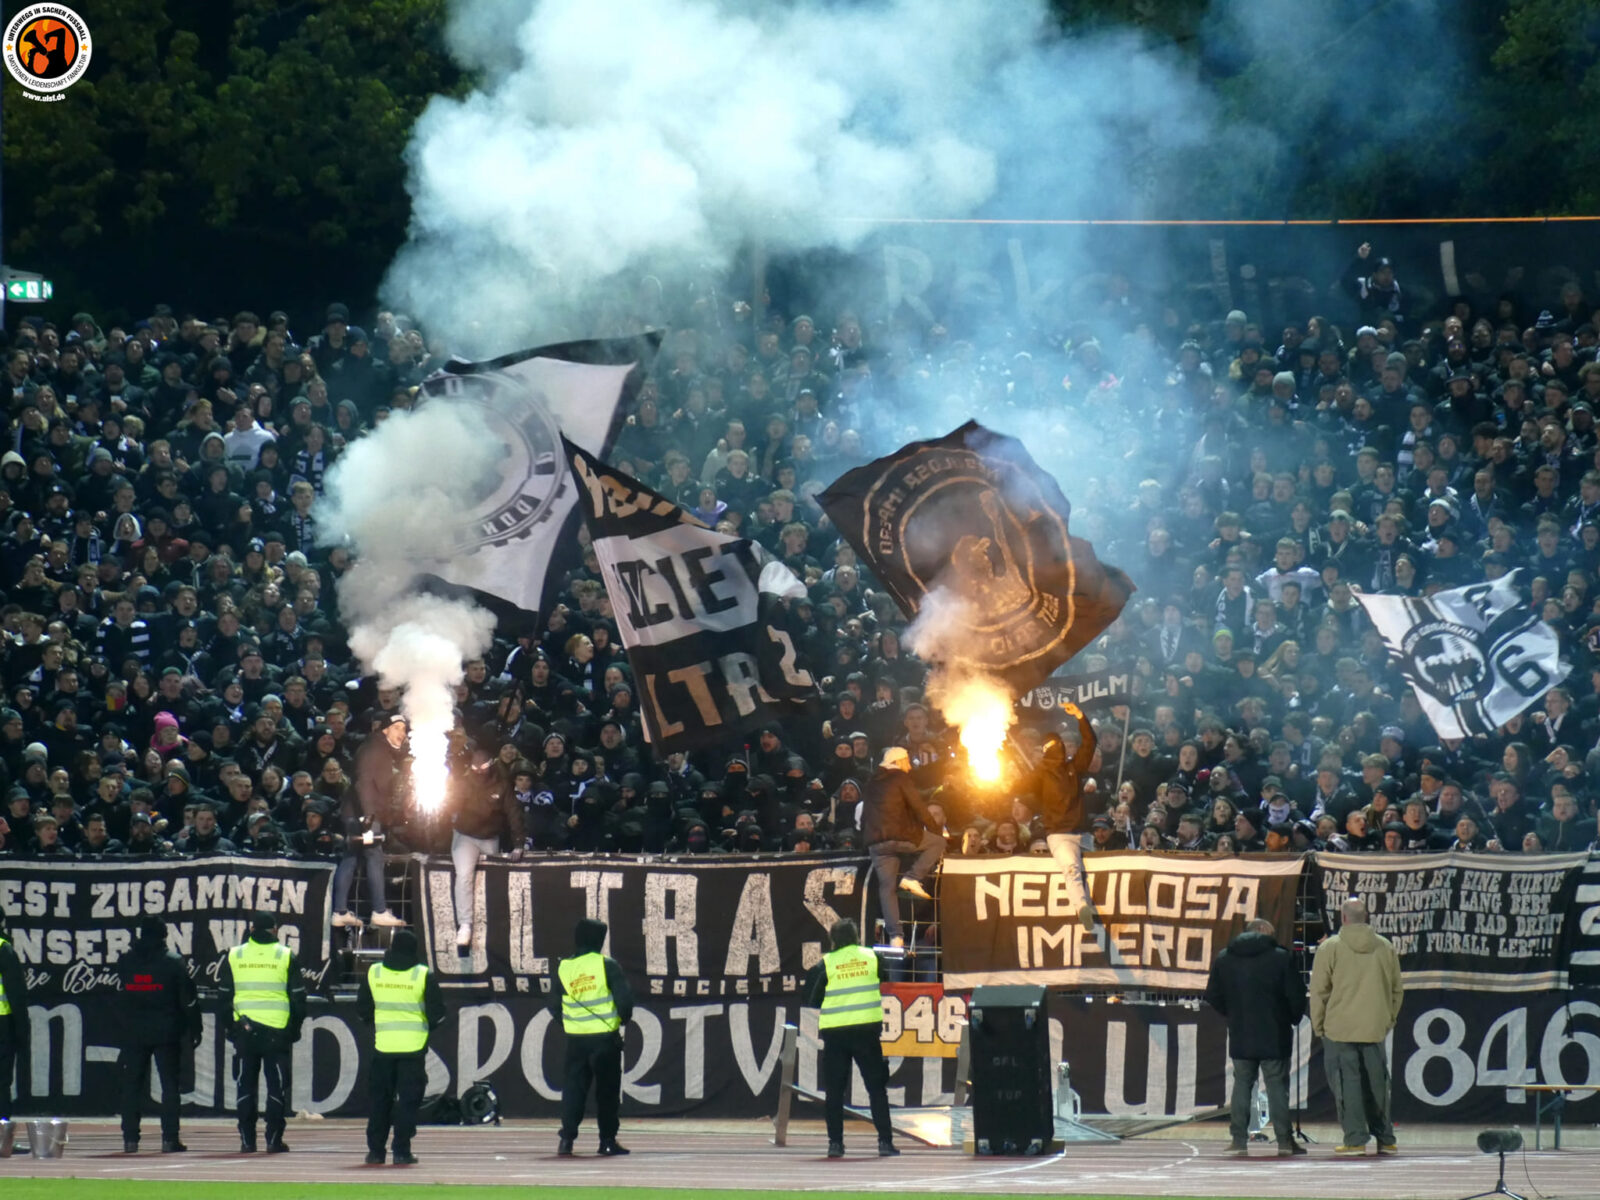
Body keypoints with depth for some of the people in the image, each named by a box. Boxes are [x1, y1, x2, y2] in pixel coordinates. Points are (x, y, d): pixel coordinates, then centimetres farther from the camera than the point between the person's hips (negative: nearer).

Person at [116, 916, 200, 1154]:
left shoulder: (125, 962, 2)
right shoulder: (174, 963, -5)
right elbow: (188, 1000, -4)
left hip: (133, 1033, 2)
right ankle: (169, 1139, -3)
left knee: (131, 1085, 7)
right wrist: (194, 1030, 2)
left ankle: (130, 1138, 3)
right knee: (170, 1084, 2)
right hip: (166, 1033, -2)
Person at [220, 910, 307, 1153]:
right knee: (276, 1086, 3)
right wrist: (295, 1028, 9)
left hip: (244, 1032, 2)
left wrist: (230, 1028, 15)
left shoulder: (235, 956, 4)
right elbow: (298, 997, 0)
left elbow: (225, 996, 8)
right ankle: (274, 1139, 0)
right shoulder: (286, 957, -1)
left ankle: (247, 1140, 6)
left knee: (246, 1087, 7)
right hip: (277, 1031, -2)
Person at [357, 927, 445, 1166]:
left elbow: (362, 1009, 7)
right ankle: (402, 1151, -2)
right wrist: (427, 1028, 15)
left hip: (382, 1046, 2)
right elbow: (437, 1013, -4)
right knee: (408, 1100, 2)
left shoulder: (373, 973, 1)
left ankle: (375, 1151, 9)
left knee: (378, 1100, 10)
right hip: (413, 1048, -2)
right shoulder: (424, 976, -6)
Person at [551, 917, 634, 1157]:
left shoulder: (564, 968, 2)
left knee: (573, 1087, 7)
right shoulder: (606, 965, -8)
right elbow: (624, 996, -11)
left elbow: (554, 1004, 8)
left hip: (576, 1038, 2)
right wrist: (625, 1018, 9)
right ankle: (608, 1140, 8)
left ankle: (567, 1137, -4)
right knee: (607, 1089, 7)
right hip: (605, 1036, -2)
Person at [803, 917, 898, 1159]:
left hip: (835, 1032, -1)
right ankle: (885, 1141, 0)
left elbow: (810, 1000, 3)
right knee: (877, 1087, 5)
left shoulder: (826, 964, 1)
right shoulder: (872, 957, 4)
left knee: (834, 1090, 7)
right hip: (867, 1029, 1)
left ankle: (835, 1142, 2)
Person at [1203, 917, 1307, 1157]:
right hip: (1274, 1037, -2)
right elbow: (1296, 995, -6)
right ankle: (1284, 1140, 1)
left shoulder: (1224, 959, 4)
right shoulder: (1281, 958, -5)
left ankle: (1239, 1139, 4)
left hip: (1240, 1038, 2)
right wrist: (1294, 1019, 12)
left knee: (1242, 1085, 9)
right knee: (1277, 1086, 3)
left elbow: (1213, 996, 7)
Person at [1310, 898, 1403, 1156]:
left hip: (1339, 1029, -4)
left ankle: (1355, 1139, -5)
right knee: (1377, 1084, 11)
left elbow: (1319, 992, -4)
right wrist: (1388, 1021, 21)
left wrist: (1318, 1027, 5)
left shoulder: (1330, 948, -5)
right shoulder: (1385, 948, 7)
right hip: (1375, 1029, 4)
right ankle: (1385, 1139, 15)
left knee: (1347, 1084, -1)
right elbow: (1396, 991, 12)